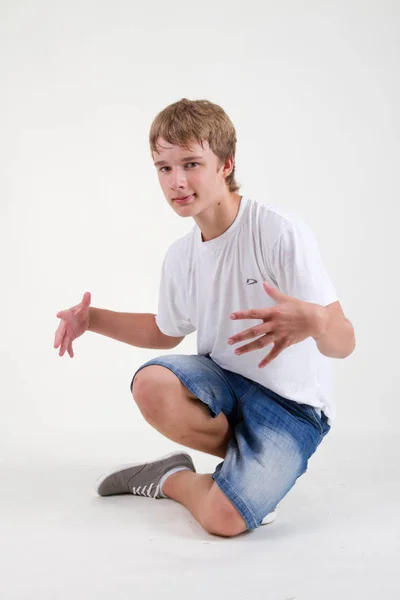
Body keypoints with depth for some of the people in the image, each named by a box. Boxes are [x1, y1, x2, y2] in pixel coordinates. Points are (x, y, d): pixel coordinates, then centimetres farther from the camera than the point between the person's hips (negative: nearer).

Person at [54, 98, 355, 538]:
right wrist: (92, 319, 6)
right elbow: (166, 333, 21)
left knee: (225, 518, -28)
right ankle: (249, 465, -1)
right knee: (151, 384, -28)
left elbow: (343, 344, -23)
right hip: (223, 380, 6)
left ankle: (173, 480, 8)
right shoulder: (180, 256, 1)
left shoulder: (280, 231, -21)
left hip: (292, 405, -5)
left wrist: (313, 321, -48)